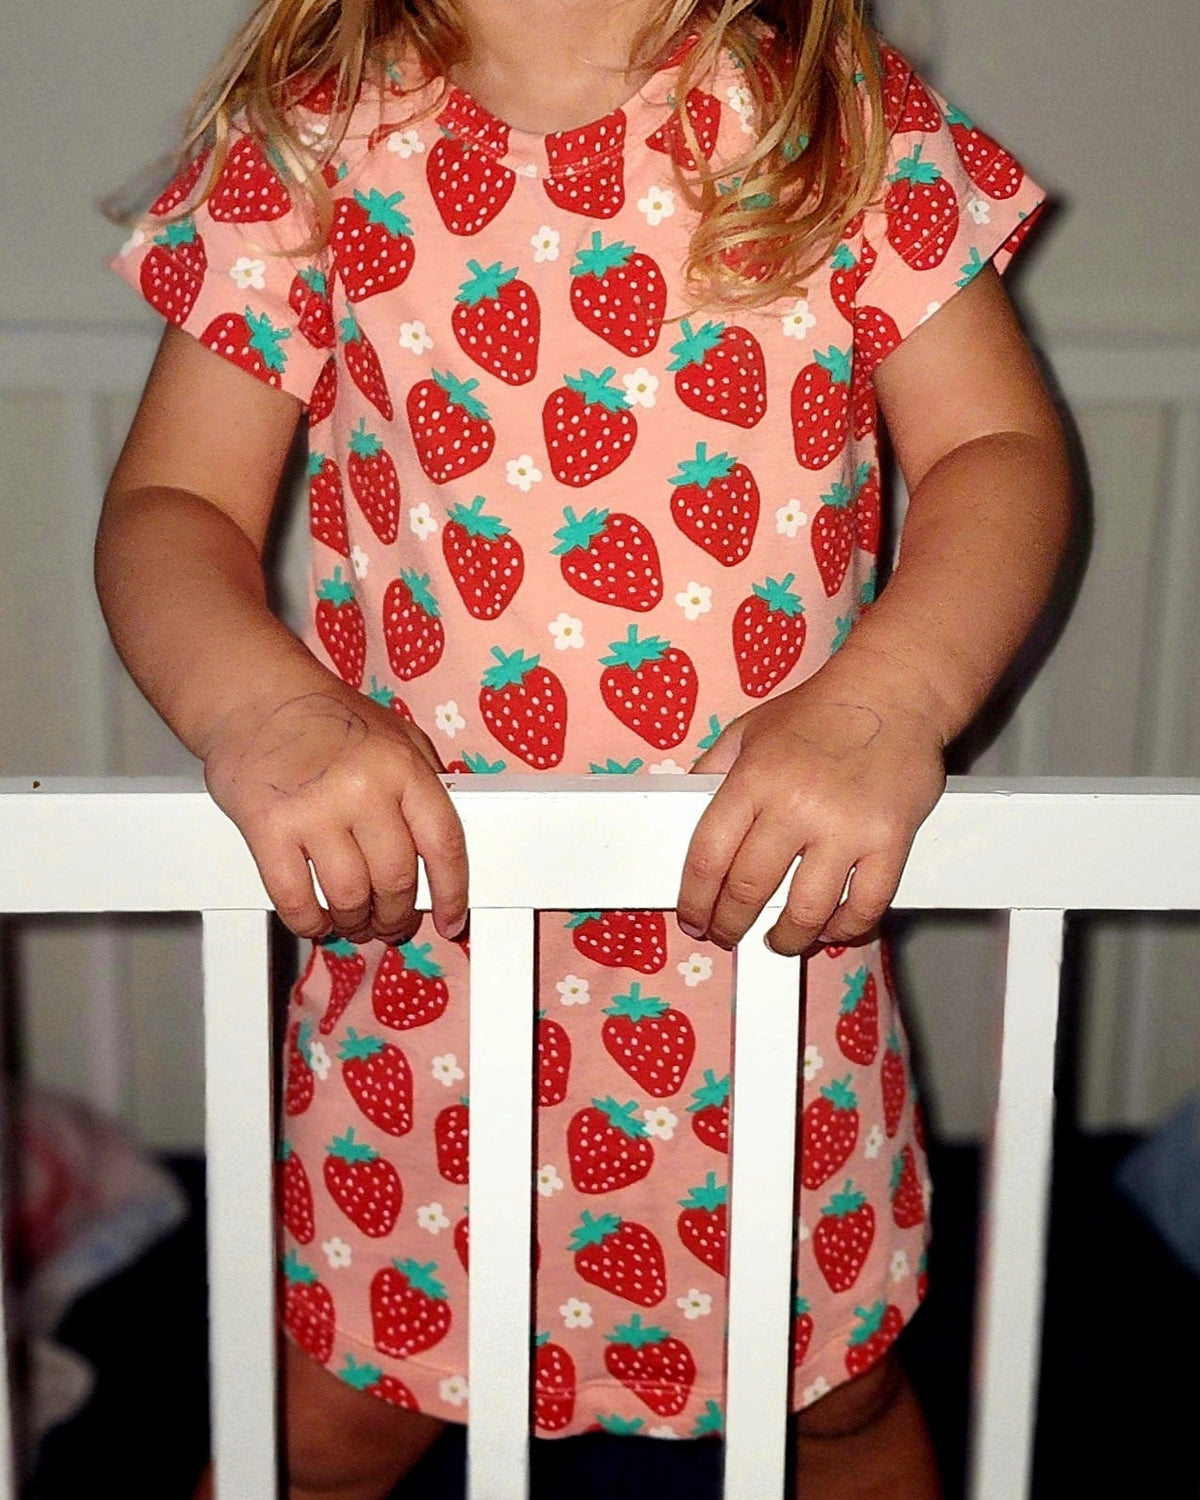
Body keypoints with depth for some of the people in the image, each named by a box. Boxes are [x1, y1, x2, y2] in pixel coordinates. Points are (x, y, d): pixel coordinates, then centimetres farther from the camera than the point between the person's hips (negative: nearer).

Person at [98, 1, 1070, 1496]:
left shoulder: (847, 120, -3)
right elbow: (169, 507, -5)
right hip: (413, 903, 0)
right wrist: (257, 705, -27)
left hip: (770, 919, 1)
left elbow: (1003, 447, -5)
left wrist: (887, 698, -25)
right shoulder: (311, 137, -4)